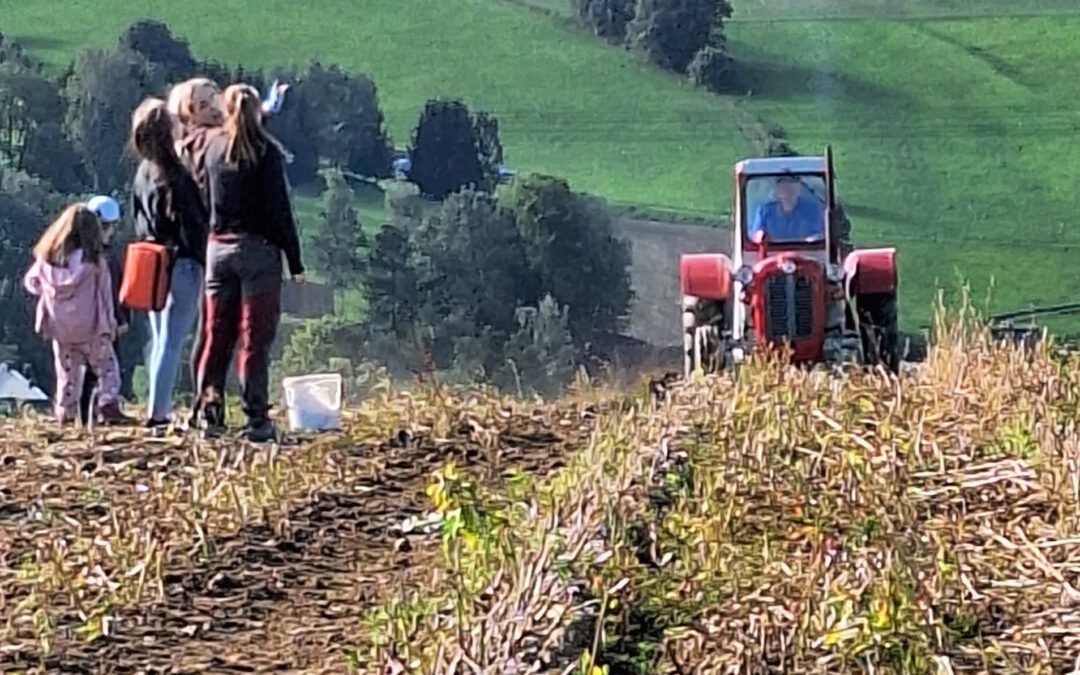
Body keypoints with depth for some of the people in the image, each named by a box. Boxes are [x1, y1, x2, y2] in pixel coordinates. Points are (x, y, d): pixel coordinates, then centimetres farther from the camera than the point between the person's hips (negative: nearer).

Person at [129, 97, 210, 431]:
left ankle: (159, 411, 17)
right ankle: (157, 413, -7)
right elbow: (194, 225, -16)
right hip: (181, 264, -8)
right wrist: (204, 264, -9)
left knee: (160, 341, 14)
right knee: (172, 342, -5)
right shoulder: (175, 177, -16)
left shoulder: (141, 175, 8)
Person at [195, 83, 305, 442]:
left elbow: (204, 201, 12)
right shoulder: (266, 151, -6)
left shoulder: (214, 149, 8)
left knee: (217, 334, 10)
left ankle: (210, 409, 6)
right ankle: (256, 419, -3)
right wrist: (295, 260, -5)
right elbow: (279, 208, -8)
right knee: (255, 338, -3)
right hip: (258, 249, -4)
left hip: (218, 248, 4)